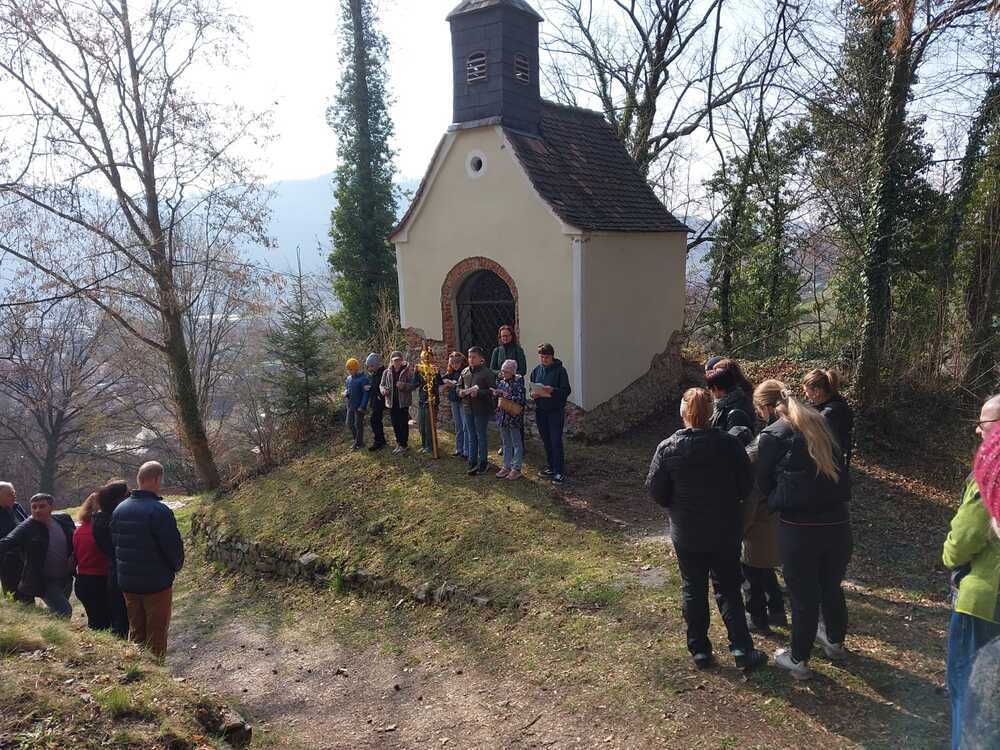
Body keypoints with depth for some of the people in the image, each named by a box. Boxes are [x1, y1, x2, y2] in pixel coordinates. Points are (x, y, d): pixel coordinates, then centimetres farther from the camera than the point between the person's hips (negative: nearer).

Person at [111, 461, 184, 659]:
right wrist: (177, 565, 2)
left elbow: (114, 544, 12)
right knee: (156, 635, 5)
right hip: (157, 583, -7)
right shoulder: (159, 511, -21)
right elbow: (173, 546, -18)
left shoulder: (119, 509, 3)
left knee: (136, 632, 18)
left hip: (127, 583, 7)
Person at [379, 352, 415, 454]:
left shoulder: (407, 371, -5)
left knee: (403, 423, -1)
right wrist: (383, 390, -9)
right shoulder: (387, 372, 7)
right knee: (395, 424, 11)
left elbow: (413, 385, -8)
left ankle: (404, 444, 9)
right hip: (391, 402, 4)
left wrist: (404, 386, -27)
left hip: (403, 402, -4)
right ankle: (399, 444, 24)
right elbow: (382, 385, 13)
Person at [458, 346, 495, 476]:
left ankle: (483, 463, 16)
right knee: (471, 437, 12)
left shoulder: (487, 372, -11)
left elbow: (492, 391, -16)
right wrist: (461, 392, -4)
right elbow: (459, 387, 18)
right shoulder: (465, 372, 8)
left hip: (481, 409, -6)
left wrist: (478, 393, -26)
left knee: (482, 436, 4)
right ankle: (473, 463, 20)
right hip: (468, 408, 6)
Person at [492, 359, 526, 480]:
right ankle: (507, 466, 25)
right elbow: (496, 397, 16)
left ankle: (516, 468, 10)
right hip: (502, 416, 7)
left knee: (516, 443, 3)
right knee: (506, 443, 15)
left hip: (514, 417, -6)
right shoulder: (501, 382, 7)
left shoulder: (518, 383, -11)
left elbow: (520, 399, -21)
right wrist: (496, 393, -7)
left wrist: (505, 394, -23)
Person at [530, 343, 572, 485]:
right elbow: (532, 388, 15)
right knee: (546, 441, 13)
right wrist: (533, 394, -8)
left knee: (556, 441, -6)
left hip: (556, 410, -5)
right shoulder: (536, 370, 7)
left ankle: (559, 472, 0)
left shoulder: (560, 370, -8)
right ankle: (551, 467, 25)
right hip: (540, 410, 5)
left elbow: (567, 390, -11)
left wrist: (553, 390, -27)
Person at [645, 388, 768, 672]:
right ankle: (742, 649, 15)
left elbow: (655, 491, -8)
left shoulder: (668, 448, -14)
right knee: (728, 589, 15)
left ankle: (700, 650, 21)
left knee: (693, 590, 14)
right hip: (726, 532, 0)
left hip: (686, 534, 0)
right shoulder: (729, 444, -14)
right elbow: (746, 486, -7)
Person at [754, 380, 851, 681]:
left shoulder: (772, 435, -9)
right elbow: (837, 470, 15)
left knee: (803, 595, 10)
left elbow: (763, 483, 1)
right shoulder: (818, 423, 7)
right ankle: (835, 642, 46)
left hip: (799, 528, -5)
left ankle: (799, 660, 27)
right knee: (832, 587, 25)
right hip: (837, 521, 5)